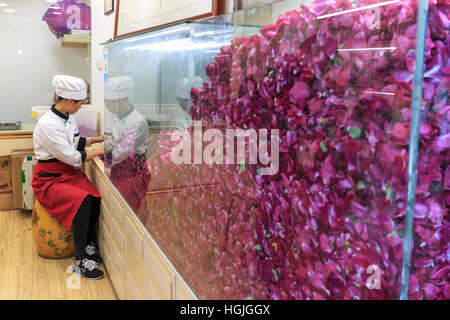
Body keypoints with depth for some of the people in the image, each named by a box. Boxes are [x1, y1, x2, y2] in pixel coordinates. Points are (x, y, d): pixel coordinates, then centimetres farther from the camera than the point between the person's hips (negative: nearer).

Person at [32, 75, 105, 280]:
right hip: (49, 180, -8)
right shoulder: (47, 124, -21)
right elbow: (72, 157, -22)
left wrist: (98, 139, 15)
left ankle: (90, 245, -2)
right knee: (82, 201, -30)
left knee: (95, 197, -19)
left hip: (71, 173, 8)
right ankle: (79, 261, -20)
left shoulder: (69, 117, 6)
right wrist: (100, 151, -14)